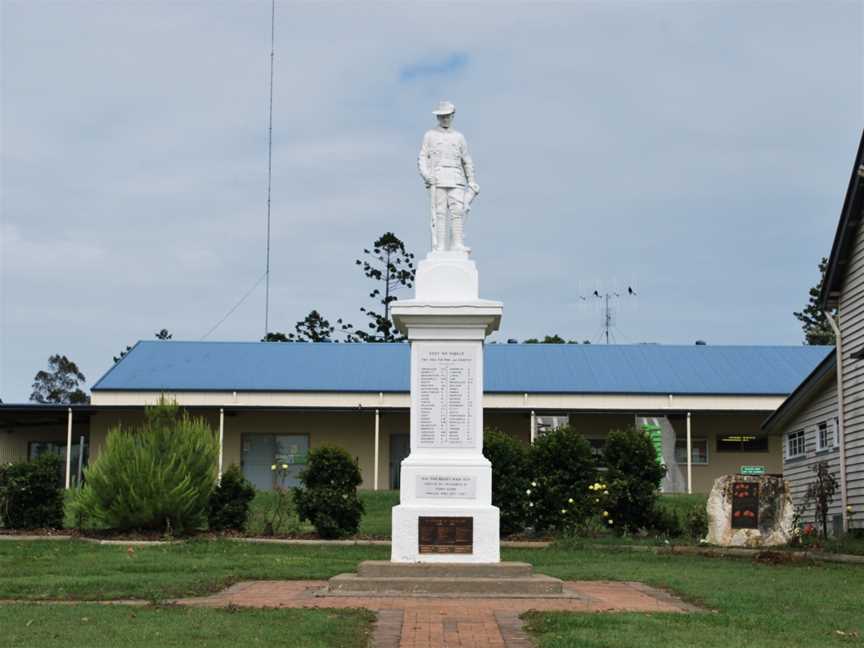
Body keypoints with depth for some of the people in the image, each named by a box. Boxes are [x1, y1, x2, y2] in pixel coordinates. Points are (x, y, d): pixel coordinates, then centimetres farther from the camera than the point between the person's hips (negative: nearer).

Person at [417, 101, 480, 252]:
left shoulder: (459, 137, 19)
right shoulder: (430, 136, 14)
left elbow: (467, 162, 20)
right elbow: (422, 158, 7)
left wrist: (472, 183, 13)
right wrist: (425, 174, -12)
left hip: (456, 181, 2)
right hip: (437, 179, -2)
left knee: (458, 211, -14)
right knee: (439, 213, -9)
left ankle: (457, 244, -17)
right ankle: (439, 247, -12)